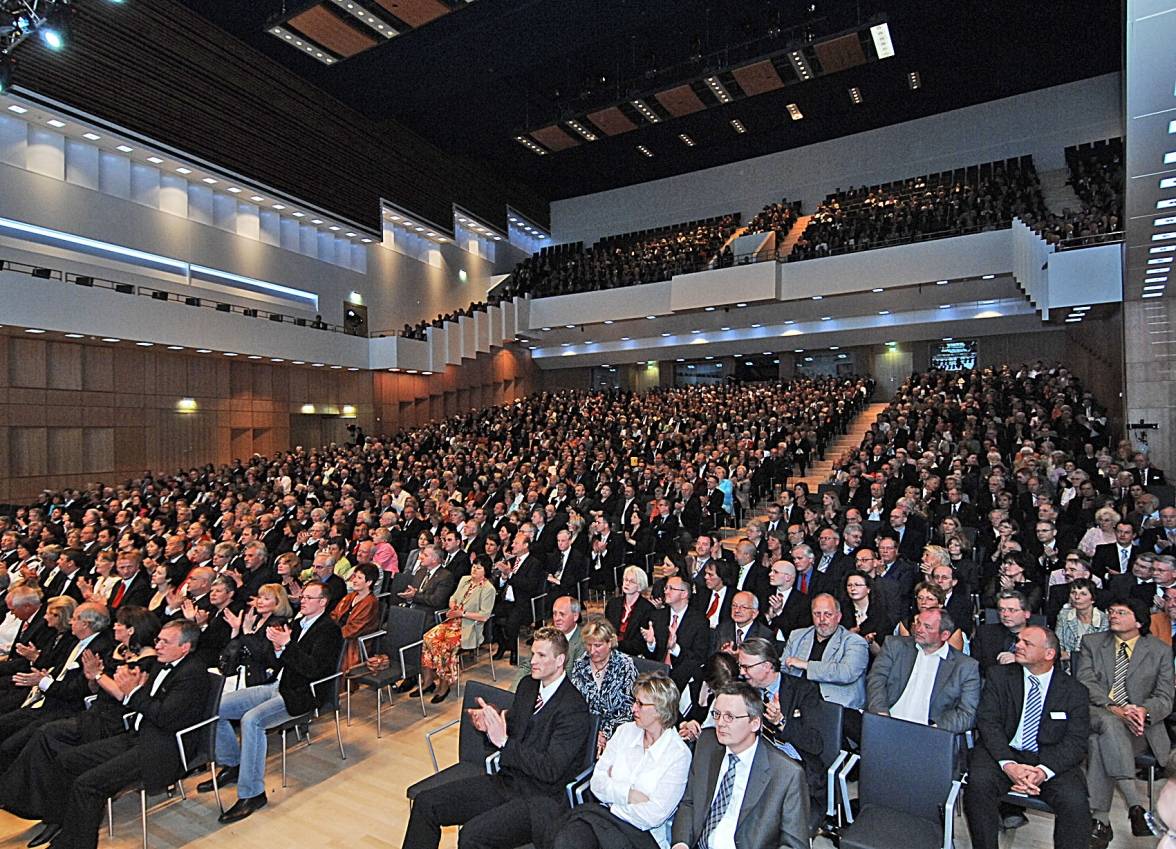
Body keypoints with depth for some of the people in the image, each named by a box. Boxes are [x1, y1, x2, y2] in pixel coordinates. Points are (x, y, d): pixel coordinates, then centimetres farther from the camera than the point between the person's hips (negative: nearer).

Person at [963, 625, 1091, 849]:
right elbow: (988, 722, -3)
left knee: (1074, 801, -29)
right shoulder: (999, 675, 4)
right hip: (1003, 753, 0)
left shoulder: (1073, 691, 3)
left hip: (1050, 759, 0)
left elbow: (1076, 741, -4)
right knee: (979, 783, -27)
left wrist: (1043, 771, -21)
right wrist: (1008, 764, -20)